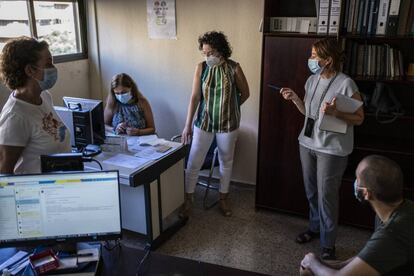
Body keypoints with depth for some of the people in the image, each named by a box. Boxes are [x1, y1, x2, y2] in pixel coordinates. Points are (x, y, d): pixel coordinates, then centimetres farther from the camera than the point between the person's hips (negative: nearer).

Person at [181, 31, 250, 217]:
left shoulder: (234, 68, -10)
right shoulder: (201, 68, -7)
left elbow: (245, 93, 3)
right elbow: (195, 97, -7)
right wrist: (188, 125, -10)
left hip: (227, 123, 0)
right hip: (204, 122, 1)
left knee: (226, 162, 14)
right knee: (194, 162, 5)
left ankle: (223, 198, 34)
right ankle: (188, 199, 23)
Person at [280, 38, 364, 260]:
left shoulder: (346, 84, -16)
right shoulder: (312, 80, 5)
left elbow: (359, 118, -11)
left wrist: (336, 113, -27)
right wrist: (294, 98, 0)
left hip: (332, 150, -6)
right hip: (307, 144, 7)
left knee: (326, 196, 0)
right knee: (311, 191, 18)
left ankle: (328, 244, 16)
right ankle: (314, 227, 39)